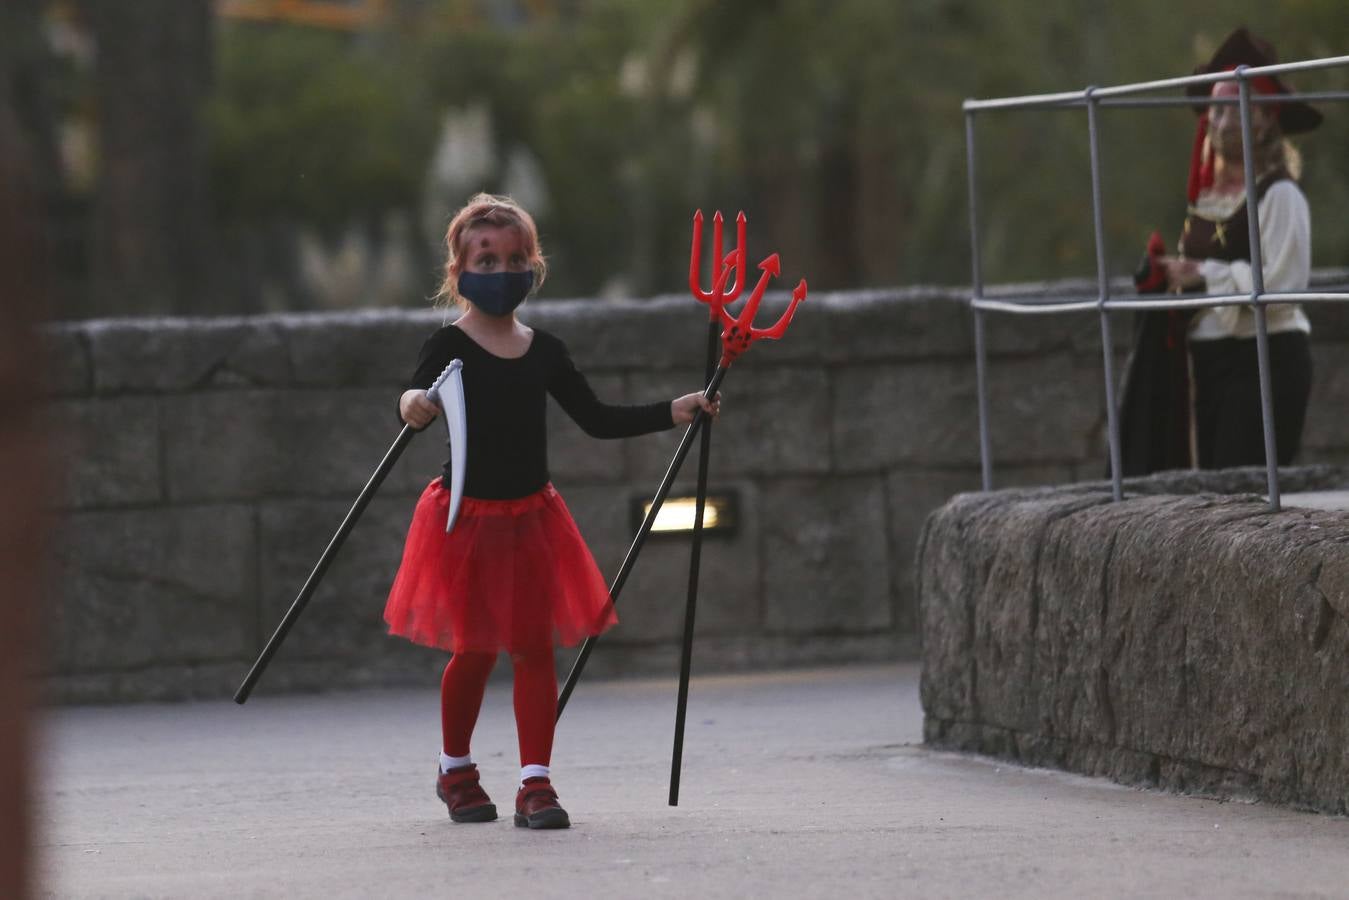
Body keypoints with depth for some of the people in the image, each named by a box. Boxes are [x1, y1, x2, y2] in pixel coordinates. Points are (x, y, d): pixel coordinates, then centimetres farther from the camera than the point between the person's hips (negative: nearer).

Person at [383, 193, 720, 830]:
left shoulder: (544, 352, 7)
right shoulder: (450, 348, -8)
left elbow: (596, 419, 15)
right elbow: (417, 400, -26)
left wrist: (673, 413, 8)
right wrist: (412, 406, -50)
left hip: (530, 518, 4)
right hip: (468, 516, -4)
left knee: (535, 646, -2)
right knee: (475, 651, 3)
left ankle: (535, 783, 0)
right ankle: (455, 770, 25)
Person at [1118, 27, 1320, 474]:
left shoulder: (1279, 196, -10)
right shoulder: (1206, 197, 13)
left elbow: (1282, 285, -18)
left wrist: (1205, 276, -16)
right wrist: (1173, 275, 3)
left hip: (1264, 360, -8)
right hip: (1205, 361, 8)